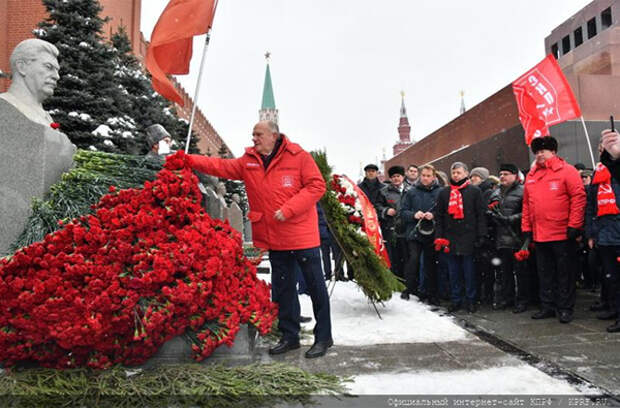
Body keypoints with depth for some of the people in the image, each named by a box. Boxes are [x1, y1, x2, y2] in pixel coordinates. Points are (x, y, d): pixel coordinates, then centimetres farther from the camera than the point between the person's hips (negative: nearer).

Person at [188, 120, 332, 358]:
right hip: (274, 239, 6)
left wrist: (288, 209, -19)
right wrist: (190, 160, -5)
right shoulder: (248, 161, 8)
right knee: (282, 288, 14)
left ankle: (323, 337, 17)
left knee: (315, 285, 4)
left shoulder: (298, 156, -8)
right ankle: (289, 336, 29)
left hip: (302, 235, -5)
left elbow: (316, 185, -12)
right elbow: (222, 167, 7)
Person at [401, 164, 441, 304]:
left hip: (432, 234, 0)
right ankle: (409, 288, 4)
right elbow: (403, 211, 6)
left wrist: (434, 215, -14)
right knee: (414, 258, -12)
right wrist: (414, 215, -12)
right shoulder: (411, 192, 6)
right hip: (414, 232, 0)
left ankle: (431, 294, 18)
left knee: (431, 263, 7)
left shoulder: (440, 192, 3)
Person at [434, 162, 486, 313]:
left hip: (468, 237, -3)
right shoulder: (444, 193, 12)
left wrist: (480, 236, -5)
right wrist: (439, 237, 3)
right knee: (454, 271, 7)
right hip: (450, 238, 3)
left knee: (469, 271, 2)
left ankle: (471, 301, 13)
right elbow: (438, 216, 11)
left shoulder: (474, 191, 4)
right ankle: (456, 300, 17)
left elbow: (480, 215, 1)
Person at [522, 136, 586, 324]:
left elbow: (578, 197, -10)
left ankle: (565, 308, 13)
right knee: (544, 273, 12)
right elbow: (526, 204, 14)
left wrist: (573, 225, -15)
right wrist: (526, 228, 9)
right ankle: (547, 306, 22)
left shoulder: (567, 171, -4)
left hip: (562, 234, -6)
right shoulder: (531, 176, 13)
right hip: (539, 235, 6)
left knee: (565, 272, 4)